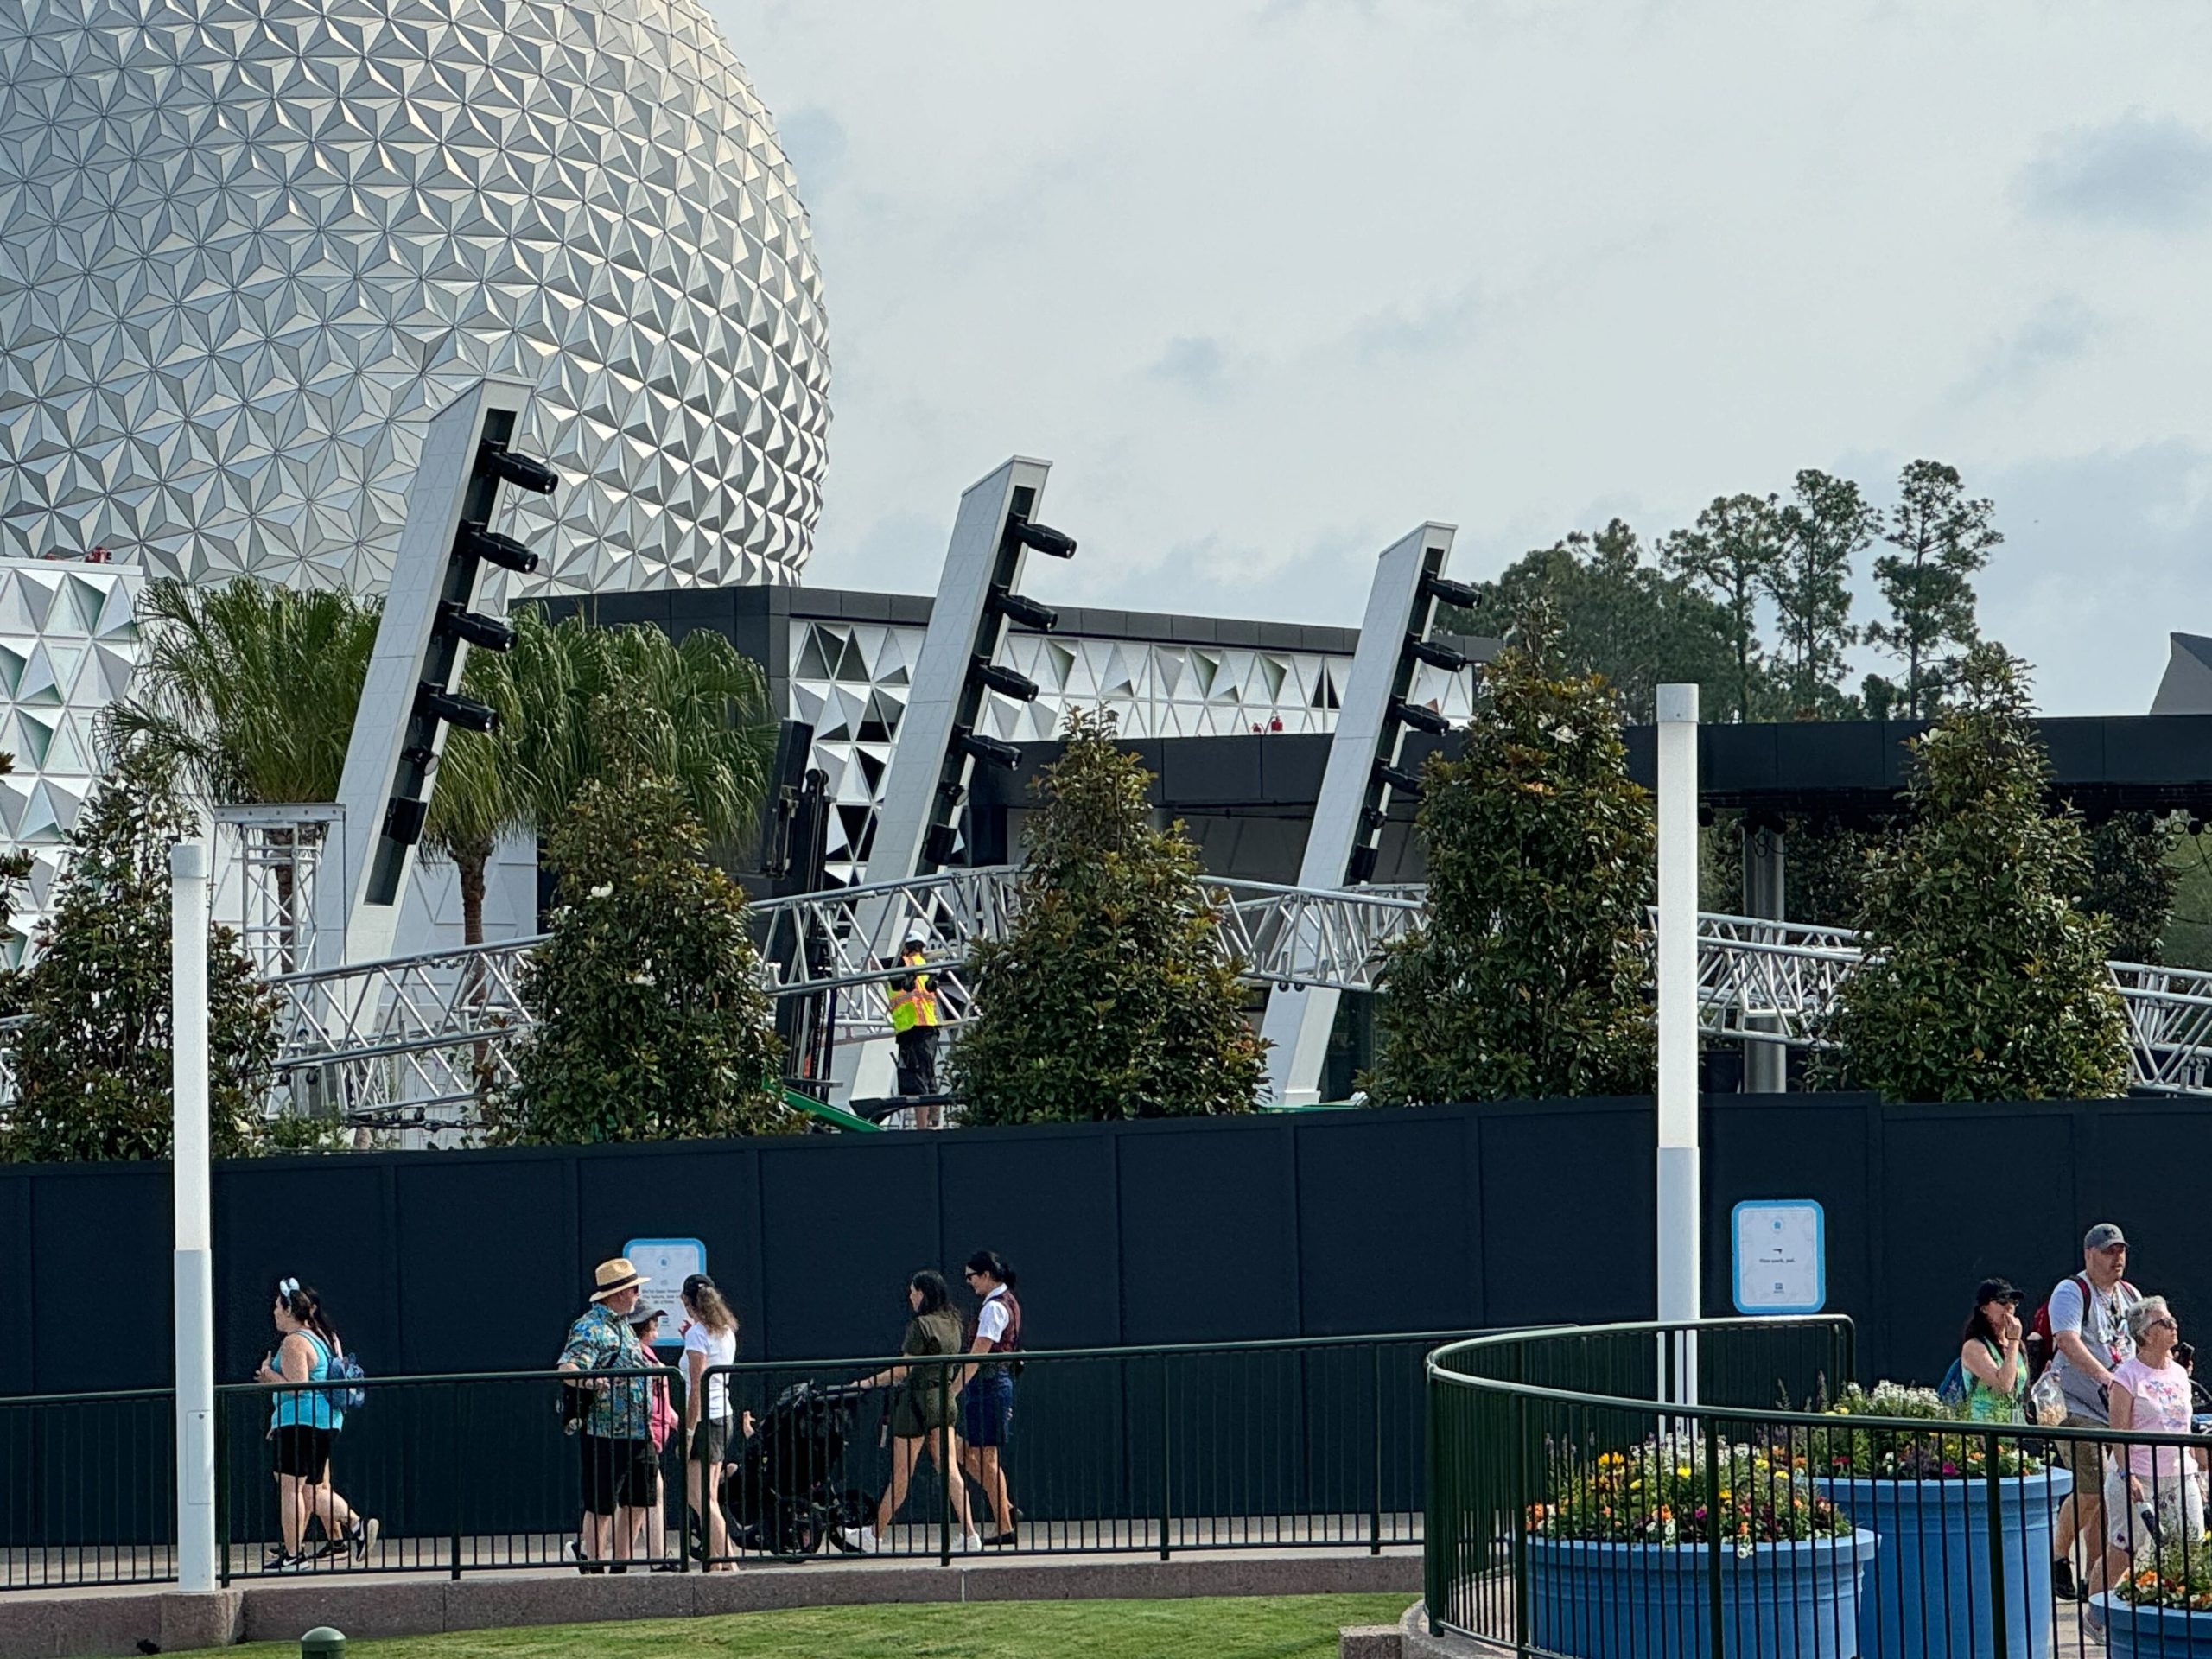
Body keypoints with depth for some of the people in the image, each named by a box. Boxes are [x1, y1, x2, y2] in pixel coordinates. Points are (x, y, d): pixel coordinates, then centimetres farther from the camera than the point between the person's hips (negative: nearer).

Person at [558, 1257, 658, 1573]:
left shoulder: (623, 1325, 17)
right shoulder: (591, 1328, -13)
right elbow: (567, 1367, -27)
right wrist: (590, 1381, -44)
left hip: (636, 1432, 9)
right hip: (604, 1432, -9)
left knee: (636, 1500, 12)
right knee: (601, 1506, -4)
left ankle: (621, 1561, 20)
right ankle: (593, 1563, 0)